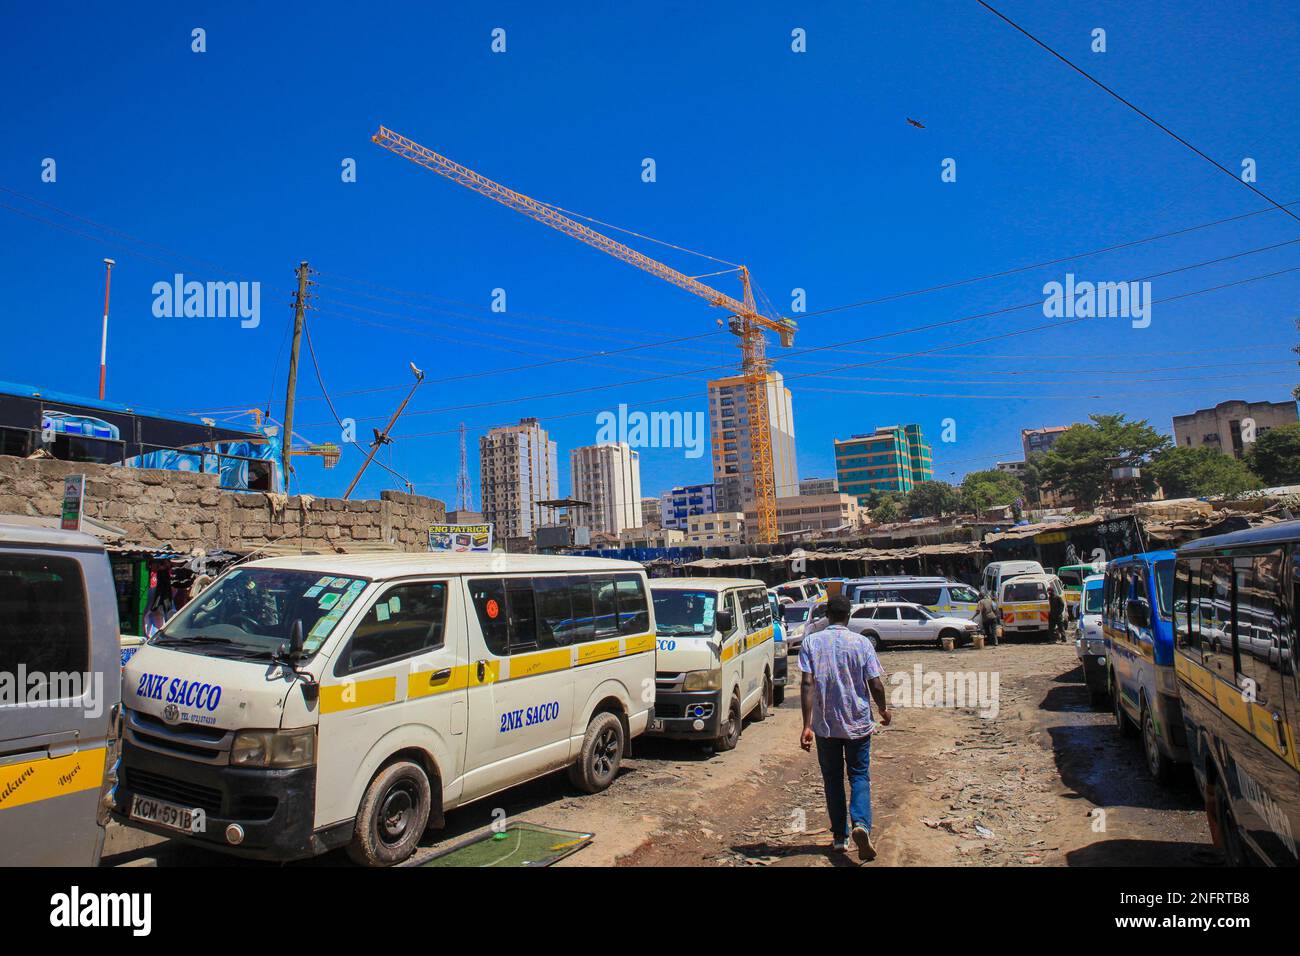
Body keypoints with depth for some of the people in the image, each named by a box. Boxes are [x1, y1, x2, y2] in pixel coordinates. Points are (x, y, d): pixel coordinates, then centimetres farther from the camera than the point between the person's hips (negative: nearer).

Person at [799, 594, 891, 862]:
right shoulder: (862, 643, -6)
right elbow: (876, 684, -6)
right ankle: (861, 824, -11)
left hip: (825, 724, 1)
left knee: (832, 779, 15)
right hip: (858, 723, 0)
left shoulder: (811, 642, -6)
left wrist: (807, 725, -14)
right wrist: (884, 710, 14)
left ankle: (840, 835, 20)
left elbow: (808, 683, -14)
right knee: (860, 776, 11)